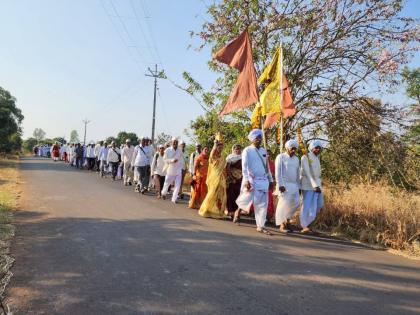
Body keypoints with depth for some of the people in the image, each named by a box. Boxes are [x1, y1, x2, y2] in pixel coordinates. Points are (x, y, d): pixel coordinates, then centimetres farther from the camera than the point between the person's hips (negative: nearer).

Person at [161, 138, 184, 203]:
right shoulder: (167, 150, -6)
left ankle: (174, 199, -1)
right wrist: (172, 160, -20)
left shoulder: (180, 150, 1)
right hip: (170, 170, -1)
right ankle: (163, 193, 43)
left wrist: (180, 167, 1)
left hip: (178, 171, 1)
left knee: (178, 185, -8)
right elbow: (165, 159, -6)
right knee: (167, 183, 14)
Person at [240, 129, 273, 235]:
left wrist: (270, 179, 16)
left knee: (263, 204, 3)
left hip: (264, 181, 5)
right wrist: (246, 181, -22)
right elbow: (244, 167, -12)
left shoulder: (263, 151, 14)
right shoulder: (247, 150, -4)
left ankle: (260, 226, 10)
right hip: (252, 181, -5)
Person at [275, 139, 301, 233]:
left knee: (295, 203, -1)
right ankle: (282, 225, 3)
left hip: (294, 185, 6)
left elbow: (298, 173, 18)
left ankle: (286, 221, 18)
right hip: (284, 185, -6)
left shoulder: (296, 159, 16)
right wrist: (280, 185, -17)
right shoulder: (281, 157, -3)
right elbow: (278, 172, -10)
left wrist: (298, 186, 14)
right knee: (284, 204, -6)